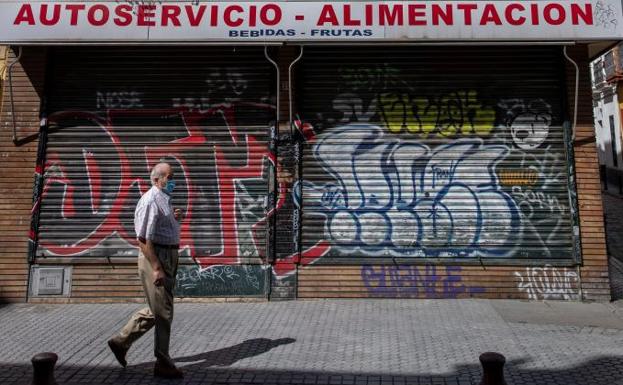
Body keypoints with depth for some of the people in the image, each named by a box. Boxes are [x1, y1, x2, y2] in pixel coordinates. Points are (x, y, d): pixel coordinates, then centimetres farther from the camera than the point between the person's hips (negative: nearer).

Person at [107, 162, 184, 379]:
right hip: (155, 258, -10)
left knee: (156, 310, 18)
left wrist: (173, 219, 10)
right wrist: (156, 268, -24)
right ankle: (163, 364, 13)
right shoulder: (150, 201, -16)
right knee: (163, 312, 0)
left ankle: (121, 341, 31)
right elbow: (143, 238, -21)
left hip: (168, 256, 10)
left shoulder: (164, 200, 13)